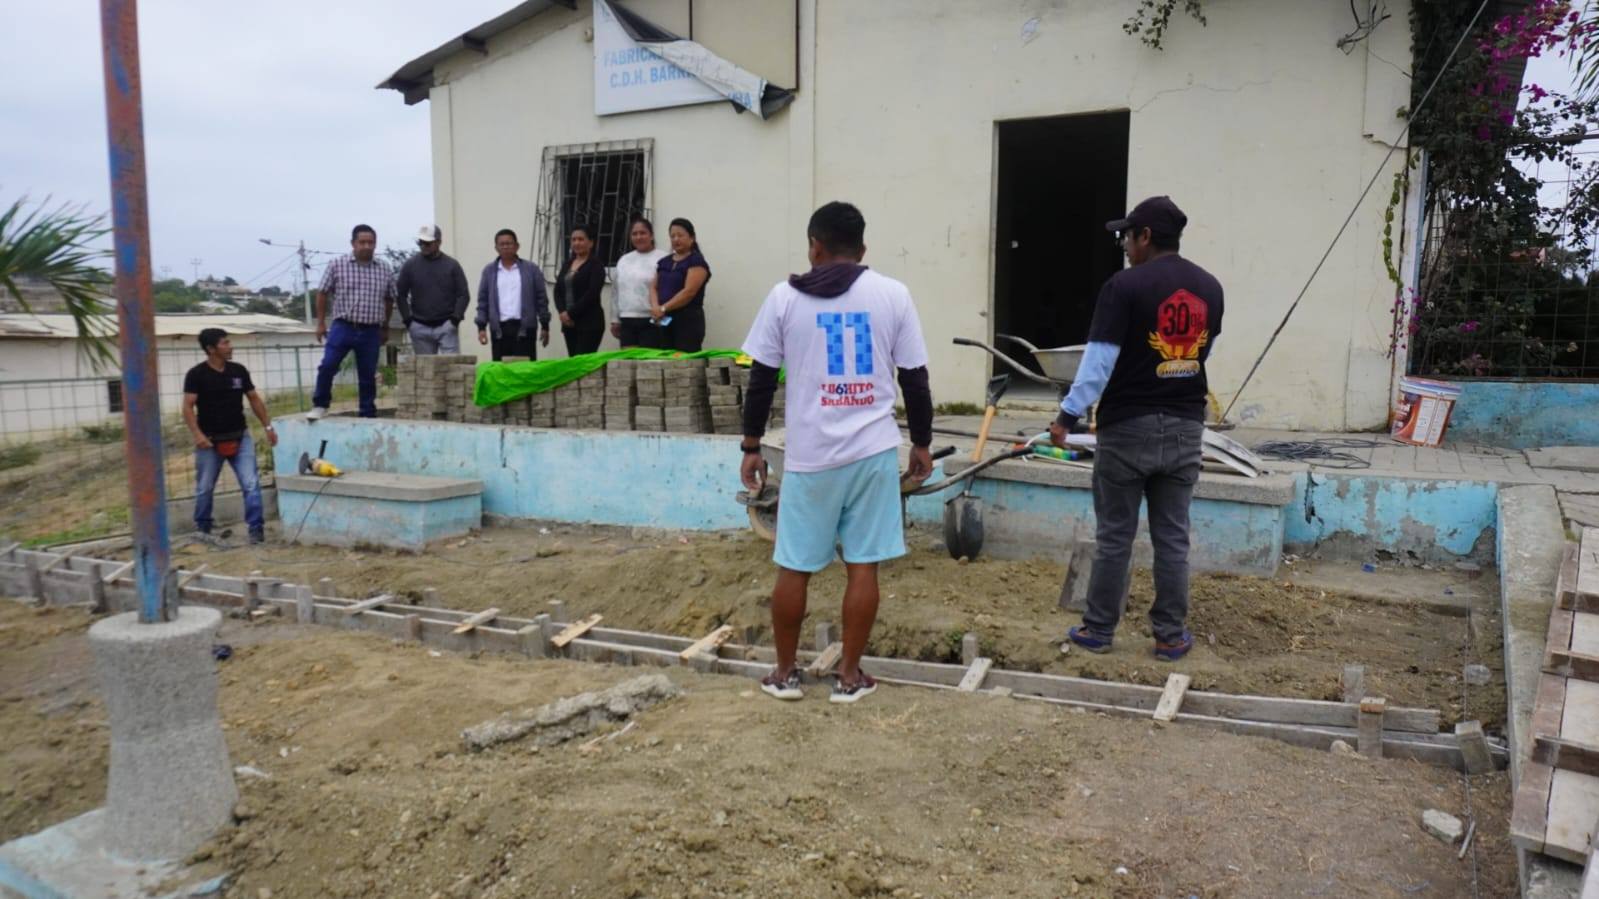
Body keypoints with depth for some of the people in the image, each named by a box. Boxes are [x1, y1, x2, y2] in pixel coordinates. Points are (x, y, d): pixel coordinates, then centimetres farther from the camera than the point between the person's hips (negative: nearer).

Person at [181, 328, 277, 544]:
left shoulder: (239, 370, 4)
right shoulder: (196, 375, -7)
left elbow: (254, 399, 12)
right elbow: (188, 407, -11)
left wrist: (268, 426, 8)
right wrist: (197, 434, -23)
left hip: (239, 438, 2)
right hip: (210, 441, -2)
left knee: (251, 484, -8)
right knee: (204, 489, 11)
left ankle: (256, 528, -4)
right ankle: (202, 530, 29)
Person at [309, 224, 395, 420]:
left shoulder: (384, 271, 6)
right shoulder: (337, 265, 0)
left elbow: (389, 300, 17)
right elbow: (322, 293, 6)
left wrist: (385, 328, 18)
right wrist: (321, 323, 3)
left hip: (371, 332, 2)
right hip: (343, 327, -2)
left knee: (368, 375, 6)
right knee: (327, 366, -10)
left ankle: (368, 414, 17)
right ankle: (320, 405, 9)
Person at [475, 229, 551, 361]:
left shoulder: (531, 269, 4)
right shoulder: (489, 271, 10)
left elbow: (541, 299, 4)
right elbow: (483, 300, 9)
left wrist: (545, 326, 1)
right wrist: (482, 327, 1)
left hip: (524, 327, -2)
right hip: (499, 328, 2)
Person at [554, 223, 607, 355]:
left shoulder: (596, 264, -3)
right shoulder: (567, 264, 16)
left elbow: (592, 294, -13)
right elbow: (558, 290, 12)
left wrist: (571, 313, -13)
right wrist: (562, 312, -5)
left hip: (589, 323, -6)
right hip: (569, 323, 6)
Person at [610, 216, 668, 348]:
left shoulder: (662, 259, -5)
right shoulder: (624, 260, 16)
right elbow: (616, 292, 19)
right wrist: (615, 319, 16)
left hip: (651, 321, -6)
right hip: (627, 321, 6)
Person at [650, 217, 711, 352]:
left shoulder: (697, 261, -5)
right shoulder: (664, 262, 17)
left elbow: (689, 291, -14)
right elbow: (654, 287, 14)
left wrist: (663, 308, -15)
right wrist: (655, 307, -7)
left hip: (688, 320, -7)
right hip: (665, 321, 7)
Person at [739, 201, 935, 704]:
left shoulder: (785, 298, 1)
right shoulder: (892, 295, 2)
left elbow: (761, 381, 2)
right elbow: (915, 379, 3)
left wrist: (751, 447, 10)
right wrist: (922, 444, 13)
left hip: (810, 454, 0)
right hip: (874, 450, 1)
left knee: (794, 568, 10)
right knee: (862, 566, 7)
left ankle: (785, 673, 22)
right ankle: (849, 676, 16)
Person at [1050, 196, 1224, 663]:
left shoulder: (1125, 285, -13)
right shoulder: (1210, 288, 6)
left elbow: (1099, 361, -16)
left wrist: (1068, 415, -7)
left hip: (1128, 426, -5)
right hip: (1185, 427, 5)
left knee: (1115, 536, 5)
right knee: (1172, 537, 11)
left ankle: (1097, 629, 16)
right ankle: (1171, 635, 18)